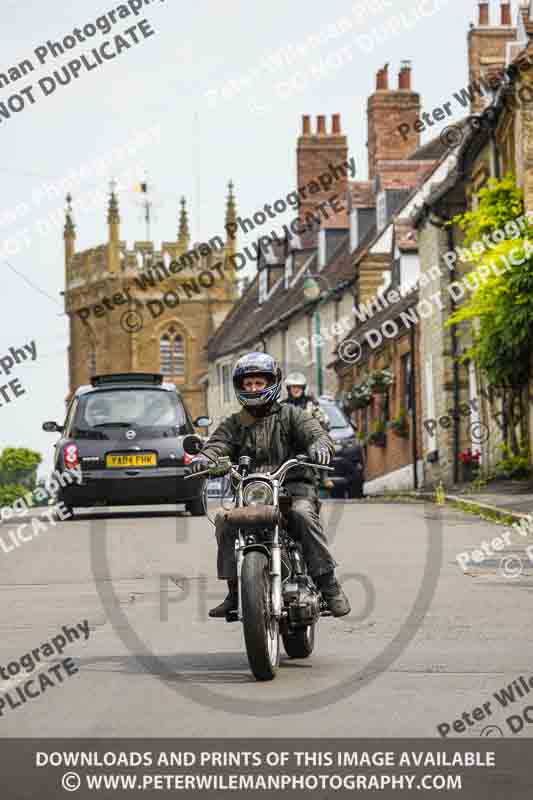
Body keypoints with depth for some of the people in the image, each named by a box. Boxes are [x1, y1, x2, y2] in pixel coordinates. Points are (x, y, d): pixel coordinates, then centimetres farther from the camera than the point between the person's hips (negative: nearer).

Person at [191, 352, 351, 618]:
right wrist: (204, 457, -23)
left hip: (293, 487, -3)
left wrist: (319, 447, -29)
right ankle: (235, 589, -15)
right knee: (224, 519, -23)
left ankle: (328, 584, -28)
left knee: (303, 514, -34)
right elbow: (218, 444, 2)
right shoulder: (234, 424, 19)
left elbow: (317, 434, -3)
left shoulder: (290, 415, 11)